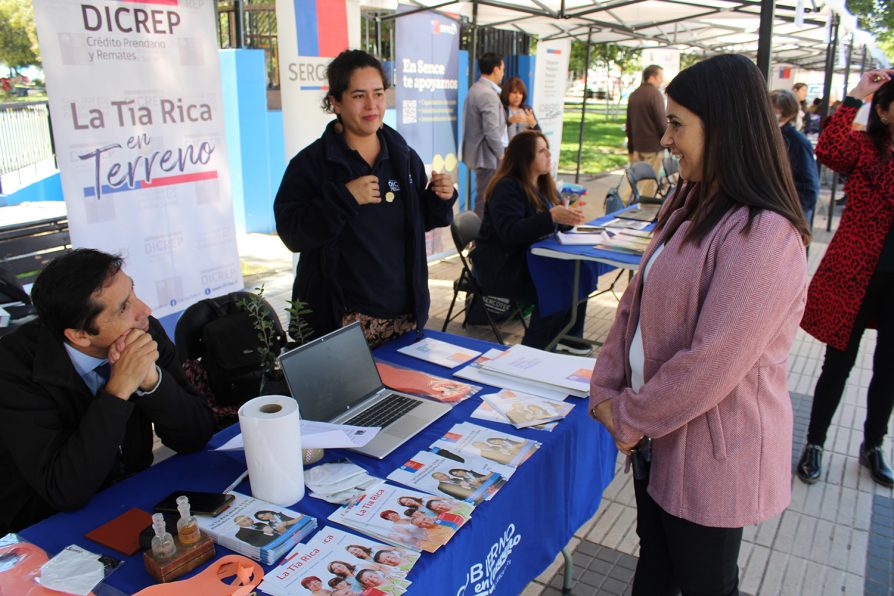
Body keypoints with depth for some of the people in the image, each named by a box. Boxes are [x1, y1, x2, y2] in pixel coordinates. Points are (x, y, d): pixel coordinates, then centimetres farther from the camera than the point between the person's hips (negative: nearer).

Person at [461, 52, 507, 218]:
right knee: (485, 200, -3)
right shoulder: (489, 95, -18)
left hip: (477, 154, 10)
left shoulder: (475, 89, 13)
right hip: (488, 156, -10)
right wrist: (502, 153, -11)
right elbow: (492, 131, -22)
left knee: (483, 198, 18)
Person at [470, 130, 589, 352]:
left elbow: (554, 226, 16)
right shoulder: (506, 188, -16)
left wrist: (568, 216, -7)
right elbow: (511, 232, -29)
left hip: (529, 260, 8)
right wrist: (551, 217, -38)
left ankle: (570, 340, 3)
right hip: (501, 268, -8)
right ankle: (532, 351, -9)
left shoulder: (543, 185, 12)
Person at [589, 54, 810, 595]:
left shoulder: (765, 235, -25)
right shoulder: (690, 210, 6)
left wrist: (630, 418, -15)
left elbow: (712, 362, -27)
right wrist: (607, 393, -2)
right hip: (658, 438, 8)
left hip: (713, 456, -8)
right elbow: (636, 303, 7)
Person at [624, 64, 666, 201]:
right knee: (651, 179, 1)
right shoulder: (654, 93, -11)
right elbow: (662, 122, -14)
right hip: (653, 146, -7)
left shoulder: (633, 95, 13)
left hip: (637, 146, 7)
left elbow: (629, 124, 16)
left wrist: (630, 148, 20)